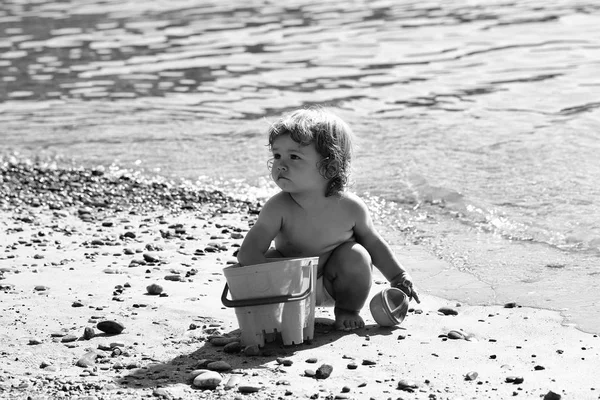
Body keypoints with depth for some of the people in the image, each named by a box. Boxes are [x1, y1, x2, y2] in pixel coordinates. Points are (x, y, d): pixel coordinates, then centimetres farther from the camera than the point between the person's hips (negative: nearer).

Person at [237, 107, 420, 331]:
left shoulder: (350, 208, -21)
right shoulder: (278, 208, -26)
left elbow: (374, 243, -2)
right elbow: (248, 252, -31)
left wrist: (399, 277, -3)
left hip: (332, 286, 0)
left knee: (355, 256, -25)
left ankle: (348, 309, 3)